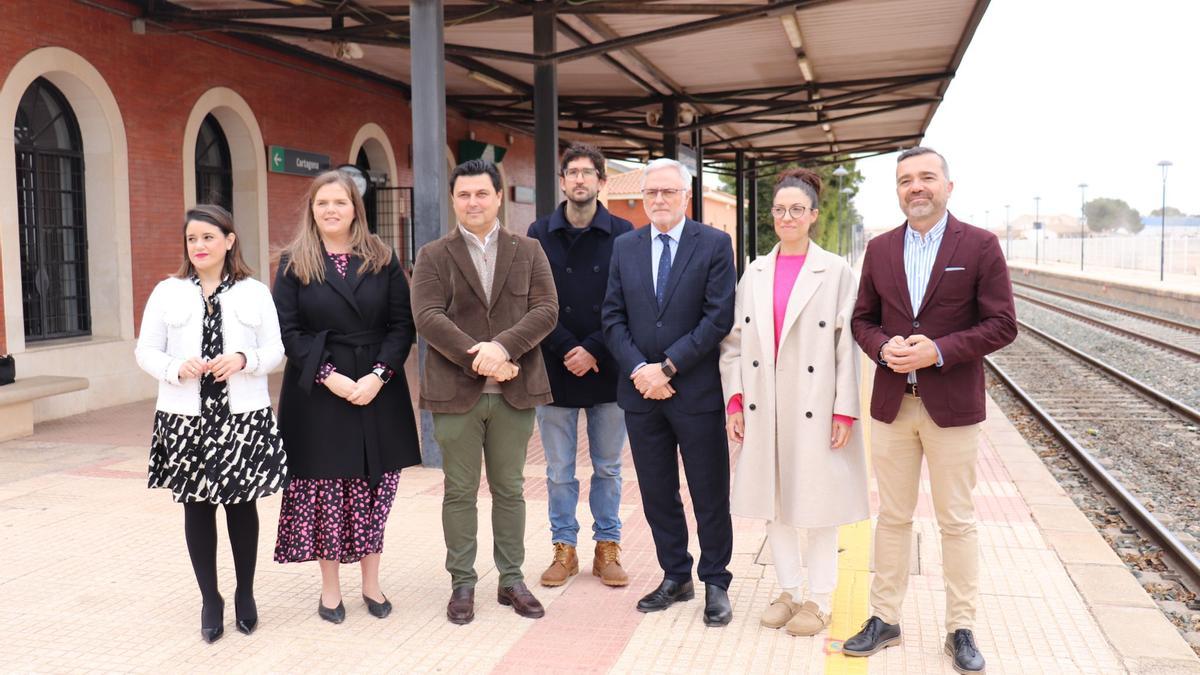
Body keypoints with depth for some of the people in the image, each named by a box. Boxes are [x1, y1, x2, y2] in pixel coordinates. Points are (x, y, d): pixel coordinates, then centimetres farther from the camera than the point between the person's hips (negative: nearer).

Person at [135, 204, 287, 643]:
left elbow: (274, 350, 2)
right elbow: (146, 351, 4)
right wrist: (176, 368, -16)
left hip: (244, 418, -1)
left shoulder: (255, 292, 3)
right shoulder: (167, 292, 4)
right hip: (186, 419, 1)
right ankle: (210, 599, 21)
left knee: (242, 504, 7)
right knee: (196, 506, 6)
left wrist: (244, 360, -18)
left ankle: (245, 594, 24)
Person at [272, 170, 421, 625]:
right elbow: (288, 331, -2)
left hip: (378, 391, 1)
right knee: (323, 490, 4)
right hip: (317, 393, -1)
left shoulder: (383, 260, 5)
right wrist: (329, 376, -14)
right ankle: (330, 588, 19)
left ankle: (371, 583, 21)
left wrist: (378, 375, -12)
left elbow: (402, 324, 1)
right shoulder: (293, 263, 3)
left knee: (374, 488, 6)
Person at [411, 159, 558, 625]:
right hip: (455, 392, -1)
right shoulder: (433, 256, 4)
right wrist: (476, 358, -19)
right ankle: (462, 583, 19)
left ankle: (512, 580, 22)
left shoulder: (529, 252, 9)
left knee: (510, 490, 10)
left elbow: (546, 310, -3)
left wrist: (502, 347, -18)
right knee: (460, 493, 7)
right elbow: (428, 316, -9)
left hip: (514, 391, 1)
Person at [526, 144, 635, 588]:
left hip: (607, 369, 0)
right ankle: (564, 548, 22)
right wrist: (567, 350, -12)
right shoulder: (539, 234, 2)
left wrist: (594, 351, -13)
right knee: (559, 472, 9)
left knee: (608, 468, 10)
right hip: (555, 369, 1)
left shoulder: (623, 235, 0)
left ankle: (607, 548, 23)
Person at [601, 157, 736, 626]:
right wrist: (638, 369, -9)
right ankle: (675, 578, 27)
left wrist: (667, 367, -14)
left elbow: (719, 318, -10)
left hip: (697, 390, -4)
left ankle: (715, 583, 21)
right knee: (657, 493, 12)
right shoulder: (624, 247, 9)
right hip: (641, 391, 4)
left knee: (710, 495, 6)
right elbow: (613, 317, 6)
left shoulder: (714, 244, -3)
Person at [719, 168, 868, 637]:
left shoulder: (836, 271, -4)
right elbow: (735, 340, 9)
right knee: (774, 501, 12)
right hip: (764, 406, 4)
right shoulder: (754, 273, 8)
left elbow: (847, 345, -7)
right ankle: (788, 591, 27)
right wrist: (734, 399, 1)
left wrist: (845, 411, -11)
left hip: (814, 408, -4)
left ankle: (820, 599, 20)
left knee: (818, 501, 5)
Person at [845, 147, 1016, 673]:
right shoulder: (880, 249, 6)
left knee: (957, 521, 7)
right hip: (892, 405, 3)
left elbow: (1002, 324, -7)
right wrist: (884, 348, -11)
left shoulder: (980, 246, -4)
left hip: (952, 407, -3)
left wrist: (939, 351, -19)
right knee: (892, 517, 11)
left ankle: (961, 629, 21)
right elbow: (862, 319, 10)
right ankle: (885, 619, 23)